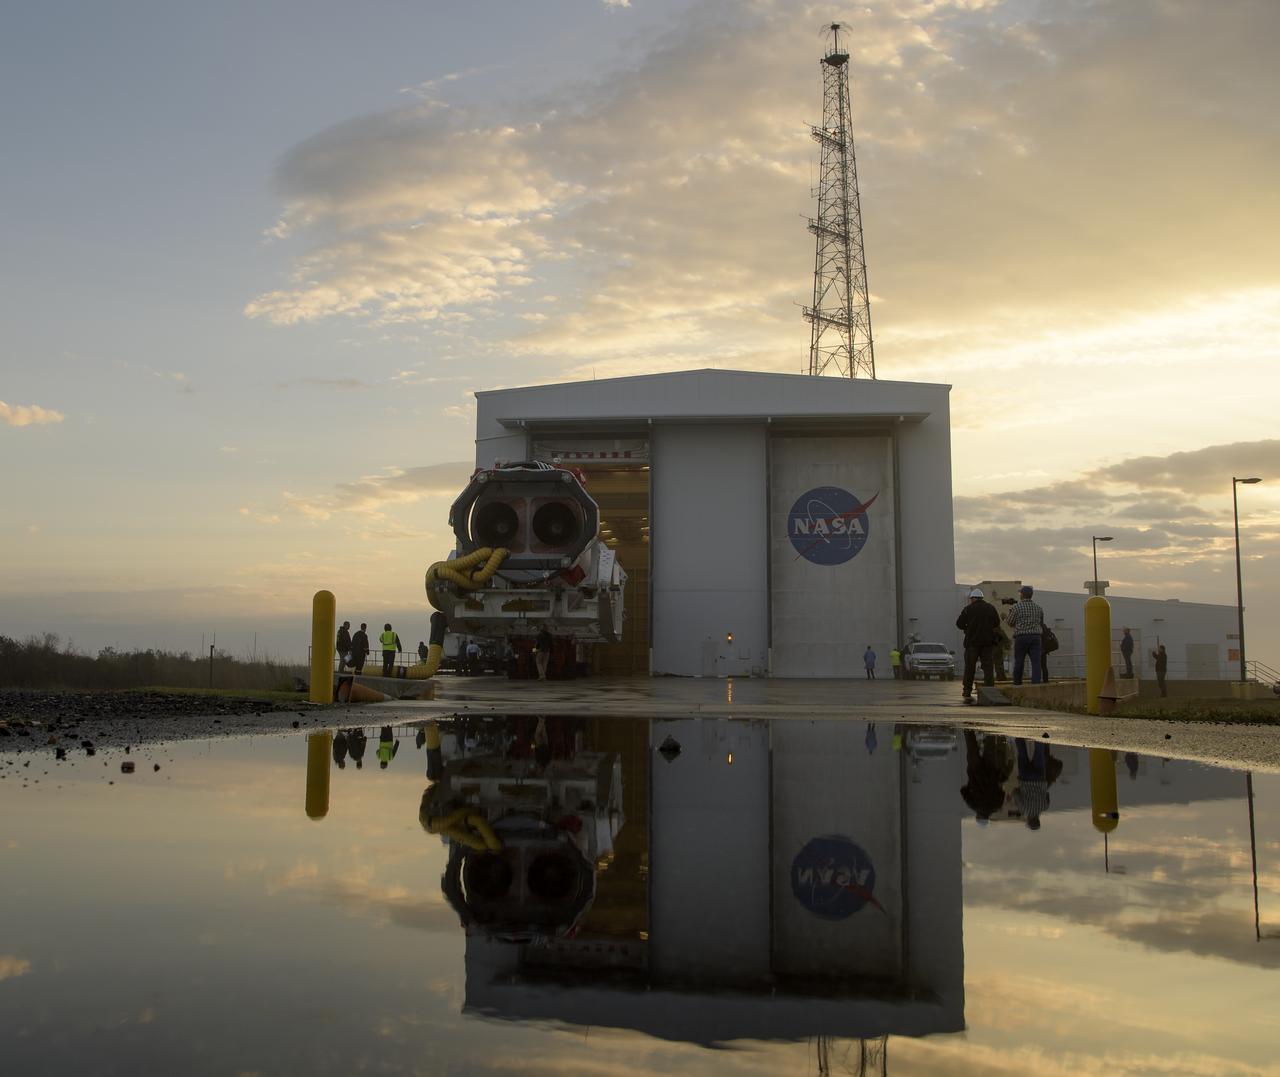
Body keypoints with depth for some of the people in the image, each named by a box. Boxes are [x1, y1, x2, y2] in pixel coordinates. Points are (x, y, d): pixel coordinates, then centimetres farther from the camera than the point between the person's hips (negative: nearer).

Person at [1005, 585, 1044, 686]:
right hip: (1035, 637, 2)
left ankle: (1017, 685, 20)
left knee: (1018, 662, 10)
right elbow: (1041, 623, 19)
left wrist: (1005, 617, 21)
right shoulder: (1038, 607, 10)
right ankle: (1036, 684, -16)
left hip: (1021, 637, -2)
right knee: (1036, 662, -4)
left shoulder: (1016, 607, -5)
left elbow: (1010, 623, 0)